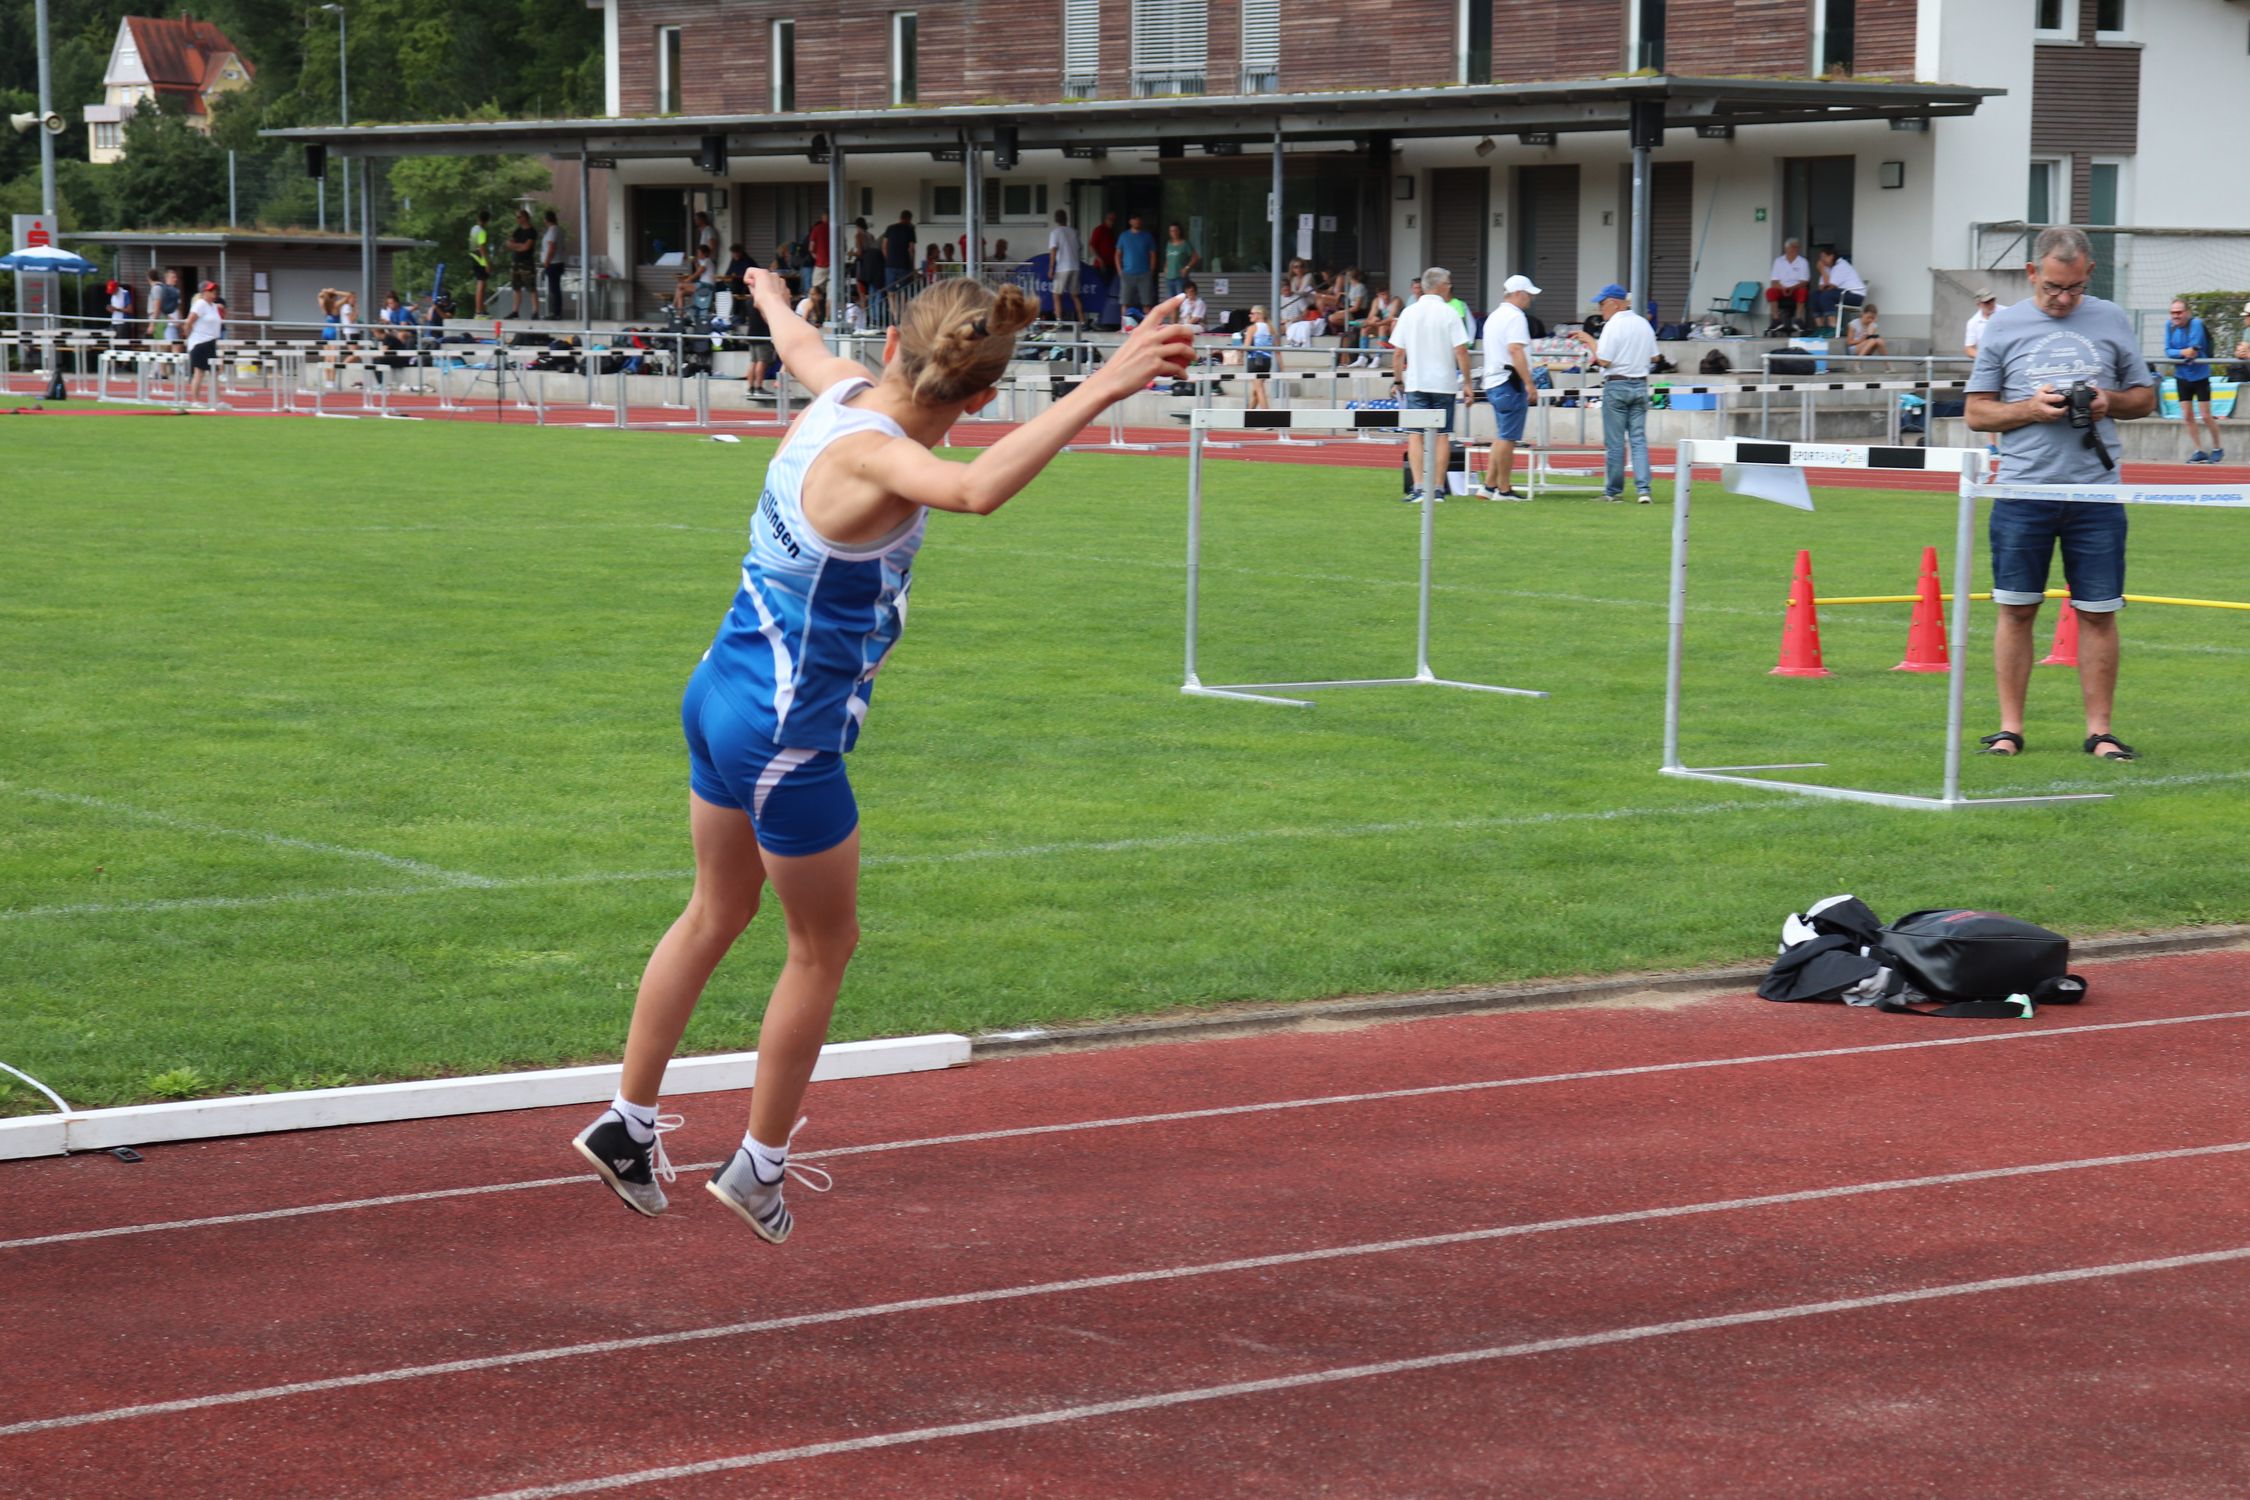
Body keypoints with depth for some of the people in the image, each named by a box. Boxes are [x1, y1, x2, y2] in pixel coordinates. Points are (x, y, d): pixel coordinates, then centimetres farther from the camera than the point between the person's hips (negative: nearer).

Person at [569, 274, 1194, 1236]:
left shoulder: (843, 397, -4)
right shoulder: (874, 458, -28)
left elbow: (801, 344, 22)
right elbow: (974, 490, -51)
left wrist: (769, 294, 45)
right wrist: (1099, 391, -57)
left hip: (719, 696, 9)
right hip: (785, 739, -9)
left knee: (715, 917, 26)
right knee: (825, 948, 12)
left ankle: (627, 1123, 35)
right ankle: (760, 1165, 25)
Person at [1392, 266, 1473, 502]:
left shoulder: (1409, 313, 2)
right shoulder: (1449, 314, -6)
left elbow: (1398, 352, 2)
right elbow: (1461, 351, -10)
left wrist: (1399, 380, 15)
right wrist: (1467, 382, -1)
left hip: (1416, 383, 1)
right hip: (1444, 383, -1)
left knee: (1416, 435, 1)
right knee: (1442, 435, 6)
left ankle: (1419, 488, -10)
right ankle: (1438, 489, 6)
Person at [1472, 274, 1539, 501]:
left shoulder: (1494, 317, 20)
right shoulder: (1515, 316, -11)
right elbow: (1516, 350, -21)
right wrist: (1529, 383, -22)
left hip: (1492, 382, 10)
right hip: (1510, 381, -10)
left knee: (1502, 437, 15)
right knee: (1507, 437, -6)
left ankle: (1489, 485, 13)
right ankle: (1503, 489, -4)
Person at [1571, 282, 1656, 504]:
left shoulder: (1613, 326, -13)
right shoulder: (1644, 324, 7)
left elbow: (1604, 361, -15)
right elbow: (1654, 356, 12)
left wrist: (1589, 340, -3)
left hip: (1616, 385, -6)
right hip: (1640, 384, 6)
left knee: (1614, 442, 3)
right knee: (1639, 439, 4)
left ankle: (1613, 491, 9)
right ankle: (1643, 489, -7)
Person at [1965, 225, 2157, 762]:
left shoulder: (2112, 321, 8)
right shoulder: (2004, 327, 5)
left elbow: (2145, 398, 15)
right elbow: (1977, 413, 6)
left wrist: (2109, 402, -6)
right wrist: (2031, 409, -10)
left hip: (2096, 493, 1)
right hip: (2023, 491, -1)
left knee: (2098, 612, 2)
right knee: (2016, 609, 3)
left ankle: (2100, 731, 8)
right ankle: (2010, 728, 10)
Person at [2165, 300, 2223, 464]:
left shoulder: (2196, 324, -17)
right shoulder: (2169, 325, -2)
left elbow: (2194, 348, -22)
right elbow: (2168, 352, -6)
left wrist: (2175, 353, -14)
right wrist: (2182, 353, -24)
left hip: (2200, 375, -5)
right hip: (2181, 376, 5)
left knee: (2206, 417, -1)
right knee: (2187, 416, 4)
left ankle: (2218, 449, 17)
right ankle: (2200, 451, 14)